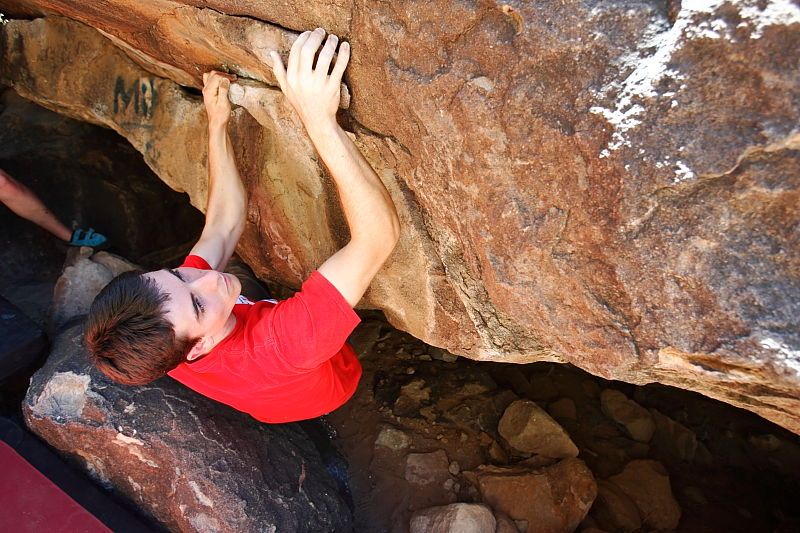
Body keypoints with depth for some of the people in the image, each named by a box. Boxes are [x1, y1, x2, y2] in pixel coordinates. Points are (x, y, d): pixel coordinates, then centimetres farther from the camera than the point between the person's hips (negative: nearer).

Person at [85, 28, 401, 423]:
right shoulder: (276, 350, -51)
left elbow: (224, 223, -18)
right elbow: (379, 233, -54)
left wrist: (217, 125, -17)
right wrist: (320, 120, -60)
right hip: (334, 378, -3)